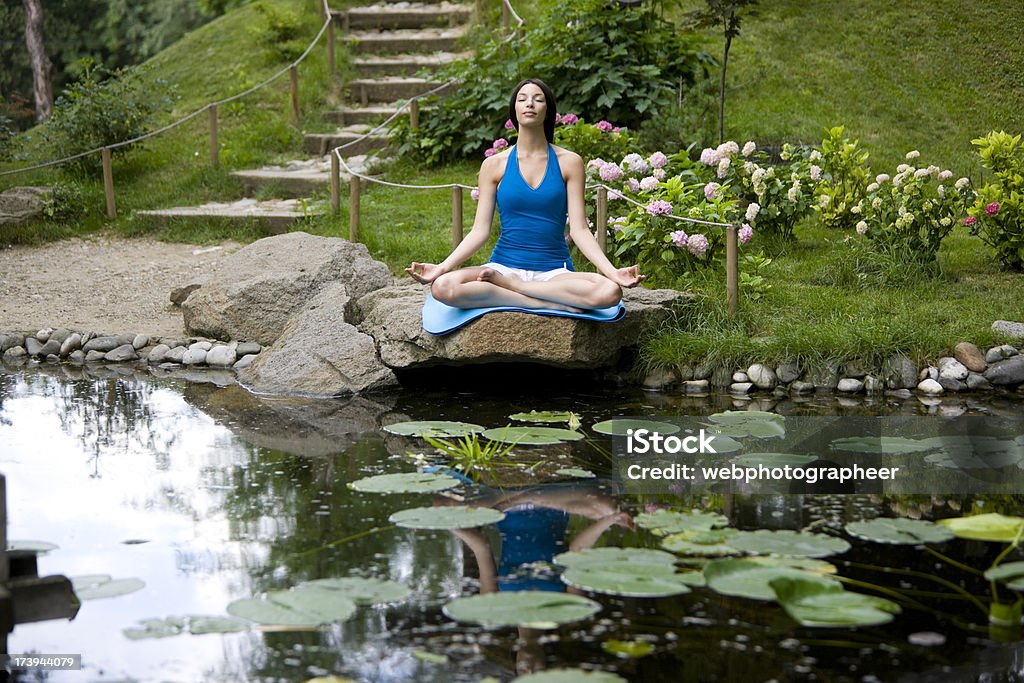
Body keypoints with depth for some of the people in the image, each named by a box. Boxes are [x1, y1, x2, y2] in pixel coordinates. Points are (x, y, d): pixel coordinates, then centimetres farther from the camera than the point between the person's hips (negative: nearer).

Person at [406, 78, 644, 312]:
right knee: (443, 287, -31)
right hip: (504, 264, 0)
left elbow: (579, 229, 0)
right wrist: (442, 267, -13)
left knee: (609, 292, -33)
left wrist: (612, 271, -15)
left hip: (554, 271, 1)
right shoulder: (494, 165, 6)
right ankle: (551, 303, -23)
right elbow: (480, 230, 1)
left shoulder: (568, 162, 5)